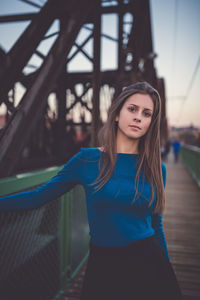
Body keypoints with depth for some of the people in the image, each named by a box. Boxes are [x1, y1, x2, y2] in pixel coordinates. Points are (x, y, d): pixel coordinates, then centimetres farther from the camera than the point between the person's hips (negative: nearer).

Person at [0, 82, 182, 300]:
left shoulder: (156, 168, -1)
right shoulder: (88, 159, -7)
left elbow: (156, 225, 8)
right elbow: (39, 196, -2)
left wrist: (167, 272, 14)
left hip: (148, 264, 2)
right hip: (103, 266, -1)